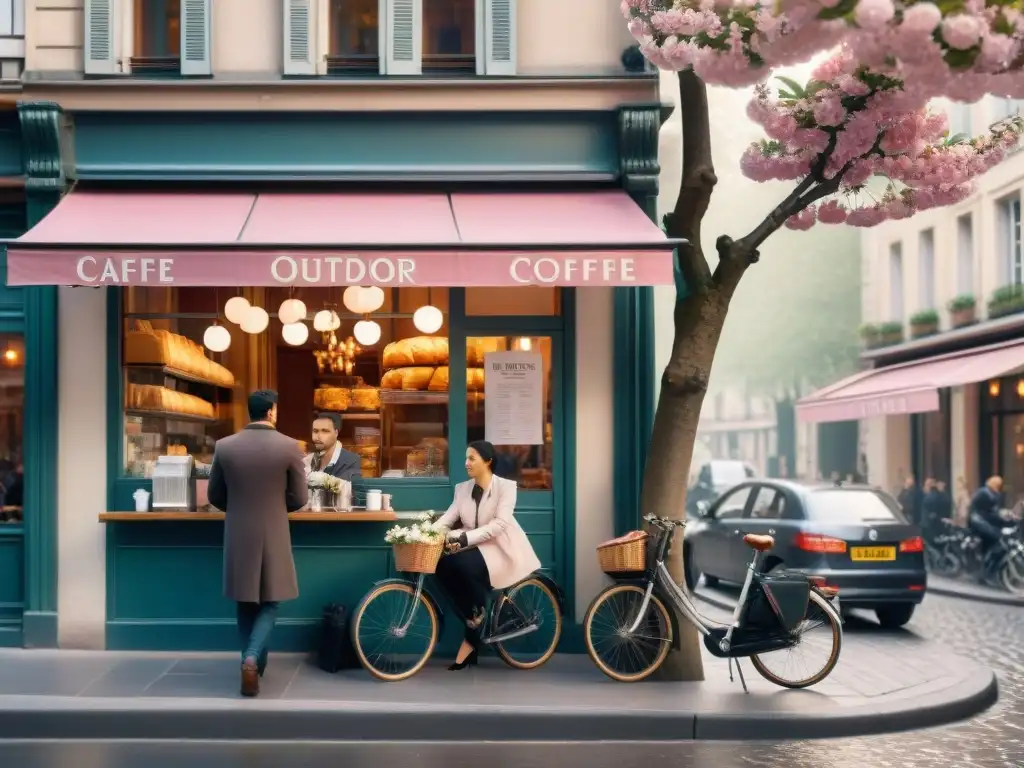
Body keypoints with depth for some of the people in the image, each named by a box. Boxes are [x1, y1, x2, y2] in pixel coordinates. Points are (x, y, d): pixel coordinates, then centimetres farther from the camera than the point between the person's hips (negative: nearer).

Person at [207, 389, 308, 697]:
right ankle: (252, 658, -12)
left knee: (245, 602, 15)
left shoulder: (224, 446, -4)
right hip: (272, 536, -2)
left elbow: (215, 496, 4)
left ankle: (253, 663, 22)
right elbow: (299, 499, -4)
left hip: (237, 536, 2)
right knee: (269, 602, 8)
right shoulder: (289, 447, -10)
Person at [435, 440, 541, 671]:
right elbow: (447, 518, -2)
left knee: (465, 566, -35)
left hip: (500, 547, -6)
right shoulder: (462, 488, 10)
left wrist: (465, 538, -31)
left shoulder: (505, 486, -7)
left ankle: (472, 636, -15)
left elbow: (498, 525, -20)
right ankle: (475, 624, -13)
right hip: (474, 547, 6)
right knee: (444, 566, -26)